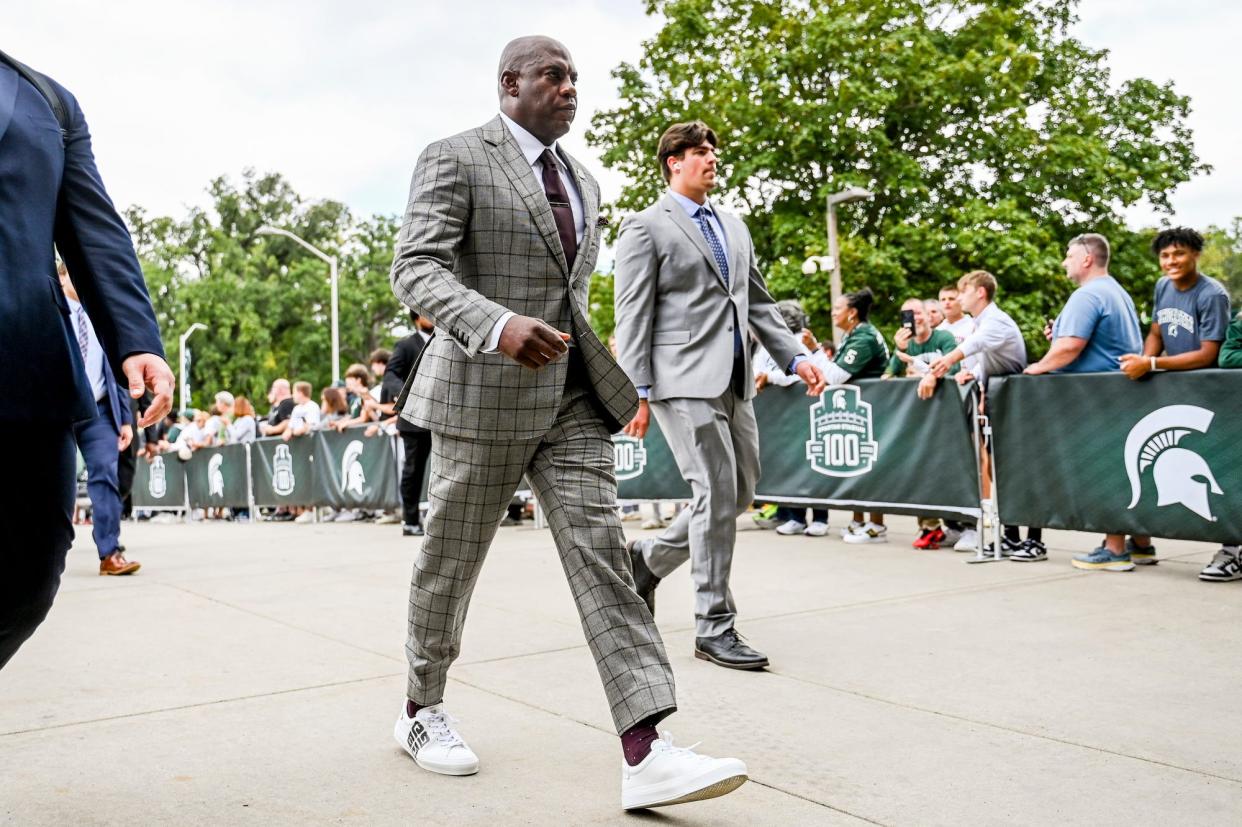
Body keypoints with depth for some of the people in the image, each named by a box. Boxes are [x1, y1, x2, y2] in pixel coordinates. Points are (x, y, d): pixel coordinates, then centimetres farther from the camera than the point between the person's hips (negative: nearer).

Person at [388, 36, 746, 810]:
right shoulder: (454, 159, -4)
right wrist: (497, 327, -32)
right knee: (452, 560, 8)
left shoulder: (581, 179, 18)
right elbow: (415, 269, -16)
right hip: (484, 391, -5)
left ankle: (646, 754, -11)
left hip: (573, 395, 6)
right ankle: (422, 711, 30)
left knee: (601, 553, -7)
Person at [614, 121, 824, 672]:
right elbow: (632, 316, -6)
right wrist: (637, 392, -13)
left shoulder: (734, 228, 22)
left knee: (740, 494, 9)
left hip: (733, 381, 8)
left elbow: (759, 303, 23)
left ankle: (650, 557, 29)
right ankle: (714, 627, 2)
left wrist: (795, 358, 11)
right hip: (684, 380, -8)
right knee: (717, 495, -9)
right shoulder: (646, 227, 0)